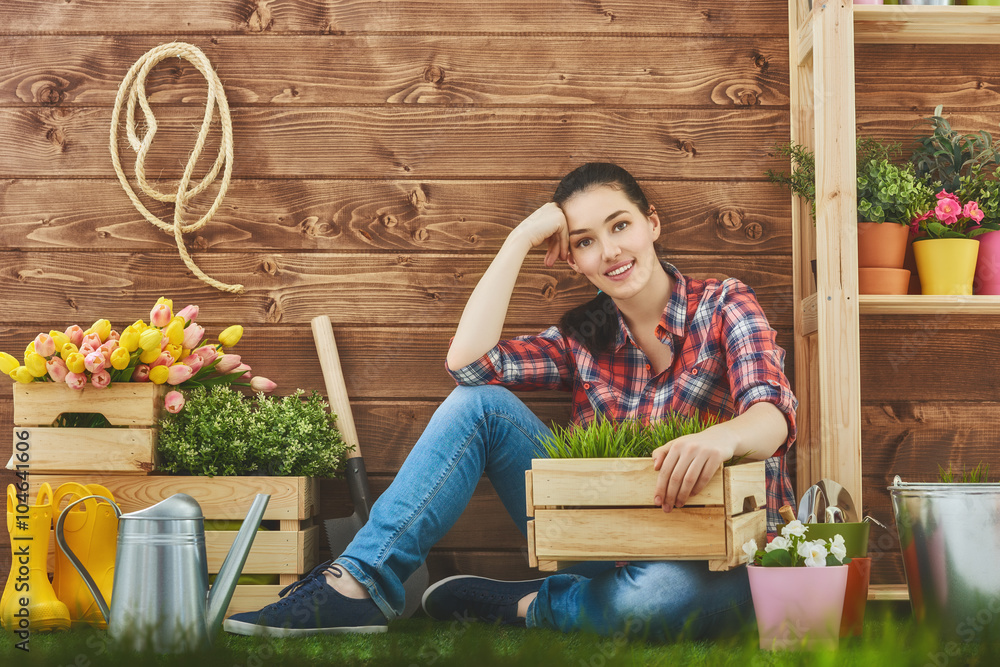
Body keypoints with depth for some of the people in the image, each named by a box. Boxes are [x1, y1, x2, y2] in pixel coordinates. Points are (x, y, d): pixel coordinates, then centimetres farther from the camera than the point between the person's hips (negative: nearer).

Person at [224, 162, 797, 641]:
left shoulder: (724, 306, -3)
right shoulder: (583, 339, 9)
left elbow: (773, 415, -22)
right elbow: (468, 361, -9)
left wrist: (722, 437, -46)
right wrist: (522, 238, -6)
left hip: (709, 557, -4)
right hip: (606, 544, 4)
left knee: (666, 595, -44)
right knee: (479, 403, -12)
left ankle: (513, 606, -16)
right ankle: (360, 584, -18)